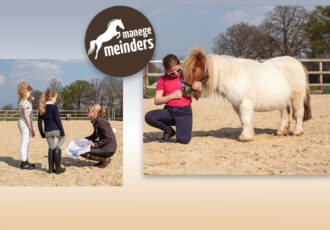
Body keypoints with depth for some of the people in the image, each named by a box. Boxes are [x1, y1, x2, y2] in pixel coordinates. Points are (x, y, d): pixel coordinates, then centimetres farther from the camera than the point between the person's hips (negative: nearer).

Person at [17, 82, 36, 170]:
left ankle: (25, 161, 26)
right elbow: (26, 116, -20)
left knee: (26, 143, 18)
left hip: (21, 123, 10)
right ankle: (23, 164, -1)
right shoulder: (25, 102, -16)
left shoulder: (20, 101, 11)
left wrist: (30, 100, 11)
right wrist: (31, 129, -19)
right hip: (25, 124, -10)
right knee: (24, 144, -5)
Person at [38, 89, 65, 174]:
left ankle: (51, 168, 14)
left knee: (51, 148, 15)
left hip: (47, 131, 5)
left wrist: (42, 133, 16)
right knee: (62, 138, 27)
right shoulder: (54, 107, -10)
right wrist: (62, 132, -6)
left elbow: (39, 122, 9)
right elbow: (58, 120, -12)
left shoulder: (41, 108, 7)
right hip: (56, 130, -5)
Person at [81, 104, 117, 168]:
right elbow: (94, 136, 20)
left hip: (109, 149, -10)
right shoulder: (95, 122, 8)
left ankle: (105, 159, -4)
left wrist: (95, 144, -23)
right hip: (102, 146, 10)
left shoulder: (101, 122, -21)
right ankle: (103, 159, 12)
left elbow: (109, 138, -23)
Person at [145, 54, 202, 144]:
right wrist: (172, 96, -14)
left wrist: (198, 90, -16)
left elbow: (197, 96, 8)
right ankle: (168, 130, 2)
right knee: (149, 117, -27)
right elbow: (157, 101, -1)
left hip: (184, 112, -2)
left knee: (183, 139, -25)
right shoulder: (163, 80, 4)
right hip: (168, 111, 2)